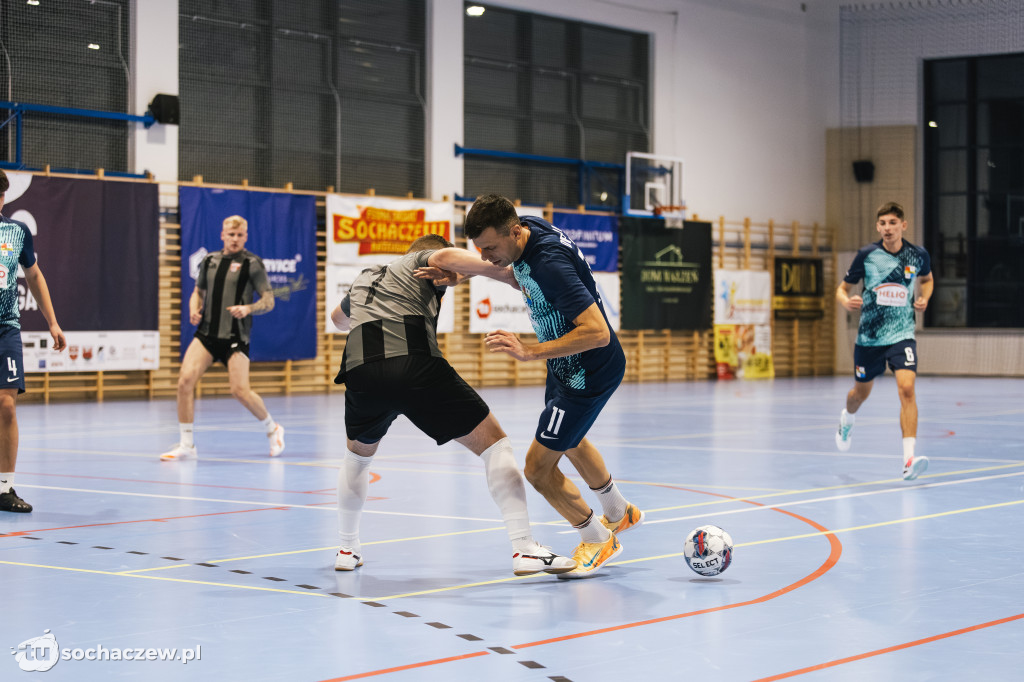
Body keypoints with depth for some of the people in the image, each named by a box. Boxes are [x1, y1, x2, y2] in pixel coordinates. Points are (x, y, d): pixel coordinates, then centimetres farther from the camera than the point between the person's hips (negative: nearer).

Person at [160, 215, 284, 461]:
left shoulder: (252, 263, -2)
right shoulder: (210, 261, 12)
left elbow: (269, 301, -3)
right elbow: (198, 291, 25)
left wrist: (248, 308, -22)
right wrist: (194, 310, 3)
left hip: (235, 337, -4)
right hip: (206, 333, 4)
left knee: (240, 390, -11)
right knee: (185, 379, -14)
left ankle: (273, 429, 18)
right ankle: (187, 445, -5)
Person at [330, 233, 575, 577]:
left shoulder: (364, 278, 37)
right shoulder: (420, 262, 22)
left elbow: (338, 318, 58)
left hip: (360, 370, 5)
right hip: (415, 365, -5)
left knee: (358, 454, 35)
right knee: (493, 442, 4)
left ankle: (347, 549, 40)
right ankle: (524, 548, -7)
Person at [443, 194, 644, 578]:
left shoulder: (550, 262, -36)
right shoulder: (529, 230, -9)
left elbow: (597, 332, -39)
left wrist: (530, 352, -38)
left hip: (588, 373, -10)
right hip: (568, 367, 10)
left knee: (538, 469, -3)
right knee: (570, 442, 32)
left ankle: (598, 540, 21)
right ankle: (618, 513, 56)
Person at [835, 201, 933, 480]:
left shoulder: (918, 255, -2)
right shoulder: (866, 255, -6)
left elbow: (927, 279, 21)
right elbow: (842, 289, 4)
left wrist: (924, 298, 0)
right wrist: (846, 301, -19)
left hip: (902, 335, -1)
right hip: (869, 336, 1)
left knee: (906, 388, -21)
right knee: (861, 393, 18)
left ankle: (909, 460, -25)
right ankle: (847, 419, 56)